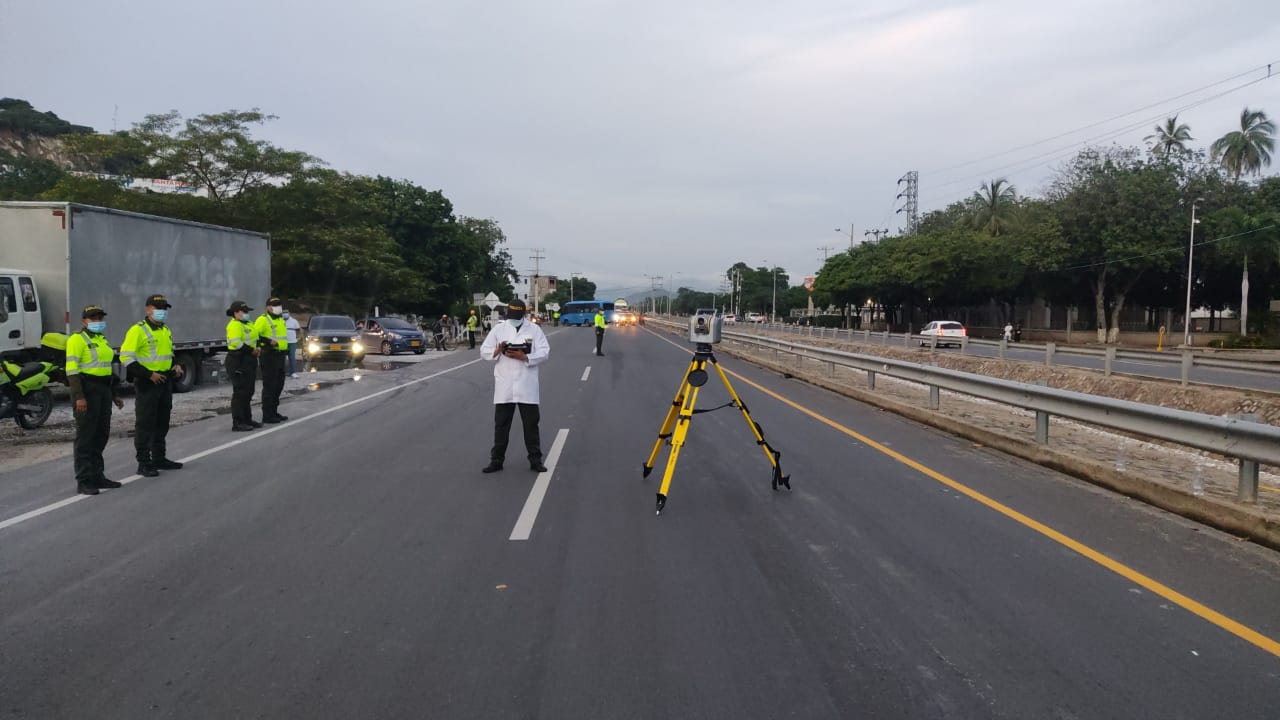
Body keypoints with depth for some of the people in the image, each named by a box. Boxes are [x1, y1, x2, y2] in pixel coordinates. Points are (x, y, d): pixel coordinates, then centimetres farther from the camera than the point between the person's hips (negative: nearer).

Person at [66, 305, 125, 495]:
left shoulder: (102, 340, 18)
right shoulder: (77, 340, -8)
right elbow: (72, 369, -16)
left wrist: (114, 395, 22)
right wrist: (79, 396, -24)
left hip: (103, 390, 9)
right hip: (86, 390, -8)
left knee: (101, 434, 12)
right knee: (85, 435, -6)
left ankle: (97, 476, 21)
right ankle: (83, 481, -2)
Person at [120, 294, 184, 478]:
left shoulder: (165, 331, 15)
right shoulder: (138, 331, -11)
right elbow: (126, 357, -17)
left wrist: (175, 366, 9)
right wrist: (149, 374, -21)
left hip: (165, 382, 8)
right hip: (146, 384, -8)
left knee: (162, 422, 15)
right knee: (145, 424, -3)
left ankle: (159, 458, 26)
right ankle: (143, 463, 1)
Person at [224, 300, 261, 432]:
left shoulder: (248, 324, 19)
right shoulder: (234, 325, -13)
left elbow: (254, 338, 26)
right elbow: (236, 343, -25)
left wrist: (257, 348, 6)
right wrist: (252, 350, -21)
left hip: (249, 361, 10)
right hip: (238, 362, -10)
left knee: (248, 392, 16)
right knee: (240, 392, -8)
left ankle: (247, 419, 26)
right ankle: (237, 423, -5)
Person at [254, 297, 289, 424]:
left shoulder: (280, 320, 17)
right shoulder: (263, 320, -10)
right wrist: (268, 342, -26)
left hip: (280, 355, 9)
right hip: (269, 356, -9)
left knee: (279, 385, 14)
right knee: (269, 386, -6)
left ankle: (274, 412, 24)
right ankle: (267, 415, -1)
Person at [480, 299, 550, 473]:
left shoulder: (534, 329, 2)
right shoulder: (498, 329, 6)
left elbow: (545, 352, -4)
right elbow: (484, 351, 4)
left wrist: (525, 357, -18)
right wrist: (497, 351, -18)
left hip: (527, 385, -1)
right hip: (504, 385, 1)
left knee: (531, 423, 6)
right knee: (501, 424, 7)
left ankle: (535, 460, 15)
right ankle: (497, 460, 16)